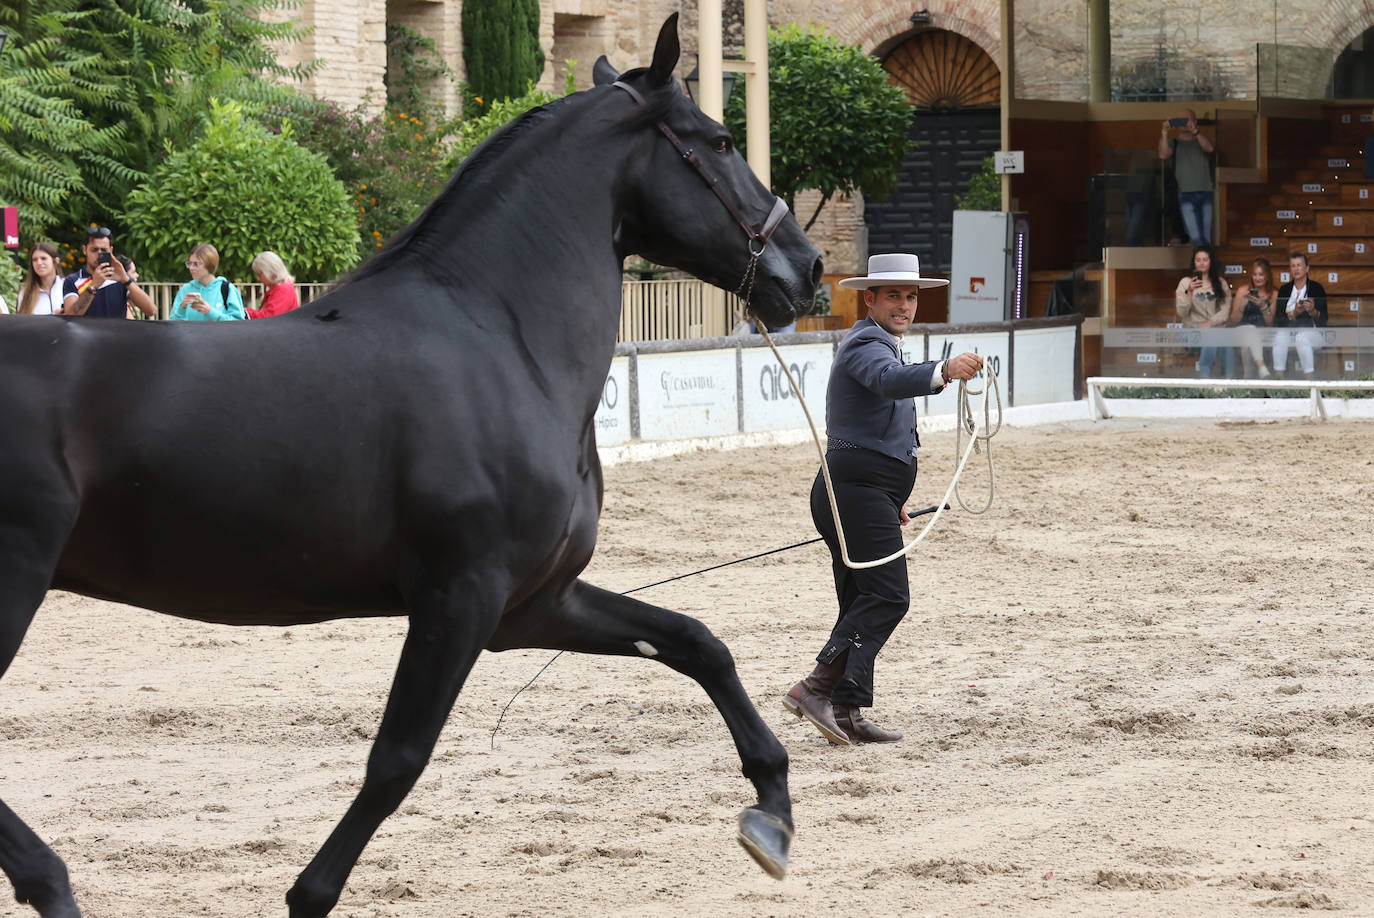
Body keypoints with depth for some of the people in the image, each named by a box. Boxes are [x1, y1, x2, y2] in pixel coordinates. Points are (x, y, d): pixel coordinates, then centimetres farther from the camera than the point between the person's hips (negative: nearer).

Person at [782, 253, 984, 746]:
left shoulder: (879, 344, 24)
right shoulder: (867, 344, -11)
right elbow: (890, 380, -35)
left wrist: (891, 501, 33)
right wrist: (944, 371, -54)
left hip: (863, 494, 11)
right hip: (857, 491, -11)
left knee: (864, 603, 8)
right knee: (887, 596, -17)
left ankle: (846, 714, 6)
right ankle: (818, 687, -23)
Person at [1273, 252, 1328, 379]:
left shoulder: (1317, 288, 4)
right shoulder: (1284, 290, 12)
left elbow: (1323, 320, -2)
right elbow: (1277, 320, 2)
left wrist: (1312, 311, -23)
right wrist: (1293, 314, -16)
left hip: (1312, 332, -2)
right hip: (1288, 331, 2)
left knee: (1302, 337, -36)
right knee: (1280, 335, -31)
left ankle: (1310, 377, -35)